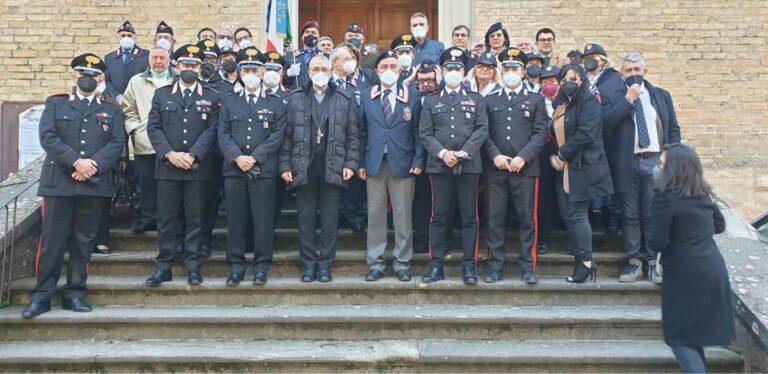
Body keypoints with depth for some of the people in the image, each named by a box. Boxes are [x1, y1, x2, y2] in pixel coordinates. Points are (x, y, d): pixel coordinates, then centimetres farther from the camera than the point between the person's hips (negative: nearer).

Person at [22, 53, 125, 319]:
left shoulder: (111, 111, 16)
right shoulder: (55, 104, 13)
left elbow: (117, 144, 4)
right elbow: (47, 137, -1)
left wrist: (94, 163, -13)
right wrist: (76, 162, -15)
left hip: (95, 185, 1)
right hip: (59, 183, -1)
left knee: (84, 241, 4)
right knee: (52, 240, -3)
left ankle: (74, 294, 13)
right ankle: (41, 296, 5)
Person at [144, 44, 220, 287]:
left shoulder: (211, 98, 9)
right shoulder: (161, 94, 11)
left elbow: (211, 130, -1)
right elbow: (153, 127, 3)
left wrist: (192, 155, -13)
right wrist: (170, 154, -11)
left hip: (198, 168, -1)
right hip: (167, 167, 1)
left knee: (194, 219, 3)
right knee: (166, 219, 3)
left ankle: (193, 267, 11)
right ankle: (163, 267, 10)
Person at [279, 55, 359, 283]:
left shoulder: (344, 100, 8)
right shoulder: (295, 100, 10)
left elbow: (352, 135, 6)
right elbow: (287, 136, 7)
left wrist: (350, 163, -4)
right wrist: (285, 166, -1)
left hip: (332, 167, -1)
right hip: (303, 167, 1)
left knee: (330, 220, 3)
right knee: (306, 219, 4)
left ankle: (325, 265, 11)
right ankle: (308, 264, 13)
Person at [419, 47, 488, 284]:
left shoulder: (476, 99, 13)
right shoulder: (431, 101, 14)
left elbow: (482, 129, 2)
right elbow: (424, 133, 5)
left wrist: (464, 152, -11)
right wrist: (442, 153, -10)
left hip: (469, 165, 0)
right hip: (439, 165, 0)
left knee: (469, 216, 1)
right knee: (439, 216, 2)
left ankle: (469, 265, 7)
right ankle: (436, 265, 7)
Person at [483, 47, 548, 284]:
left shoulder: (536, 100, 11)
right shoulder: (490, 101, 15)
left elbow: (540, 133, 2)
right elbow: (484, 133, 7)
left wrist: (523, 157, -11)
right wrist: (495, 156, -9)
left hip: (526, 168, -1)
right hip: (495, 169, 1)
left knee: (527, 219, 0)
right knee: (495, 219, 2)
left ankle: (528, 267, 7)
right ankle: (495, 266, 9)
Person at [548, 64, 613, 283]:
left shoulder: (588, 101, -5)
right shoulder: (559, 104, 18)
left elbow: (586, 133, -17)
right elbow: (553, 133, 20)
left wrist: (562, 154, -11)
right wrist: (553, 156, 3)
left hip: (584, 166, -7)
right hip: (564, 169, 8)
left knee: (577, 214, -9)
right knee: (567, 215, 6)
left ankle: (586, 263, -1)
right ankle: (580, 261, 13)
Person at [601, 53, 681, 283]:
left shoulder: (661, 95, 13)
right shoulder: (612, 97, 6)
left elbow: (673, 129, 12)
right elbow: (606, 122, -12)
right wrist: (628, 98, -12)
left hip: (655, 161, 1)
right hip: (627, 164, -1)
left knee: (653, 214, 1)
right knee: (631, 215, 3)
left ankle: (653, 262, 9)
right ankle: (634, 262, 9)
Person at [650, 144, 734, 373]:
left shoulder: (664, 198, -15)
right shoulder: (703, 195, 8)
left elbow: (657, 243, -17)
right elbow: (719, 225, 22)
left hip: (686, 276, -7)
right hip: (715, 270, 7)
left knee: (678, 336, 5)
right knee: (694, 330, 21)